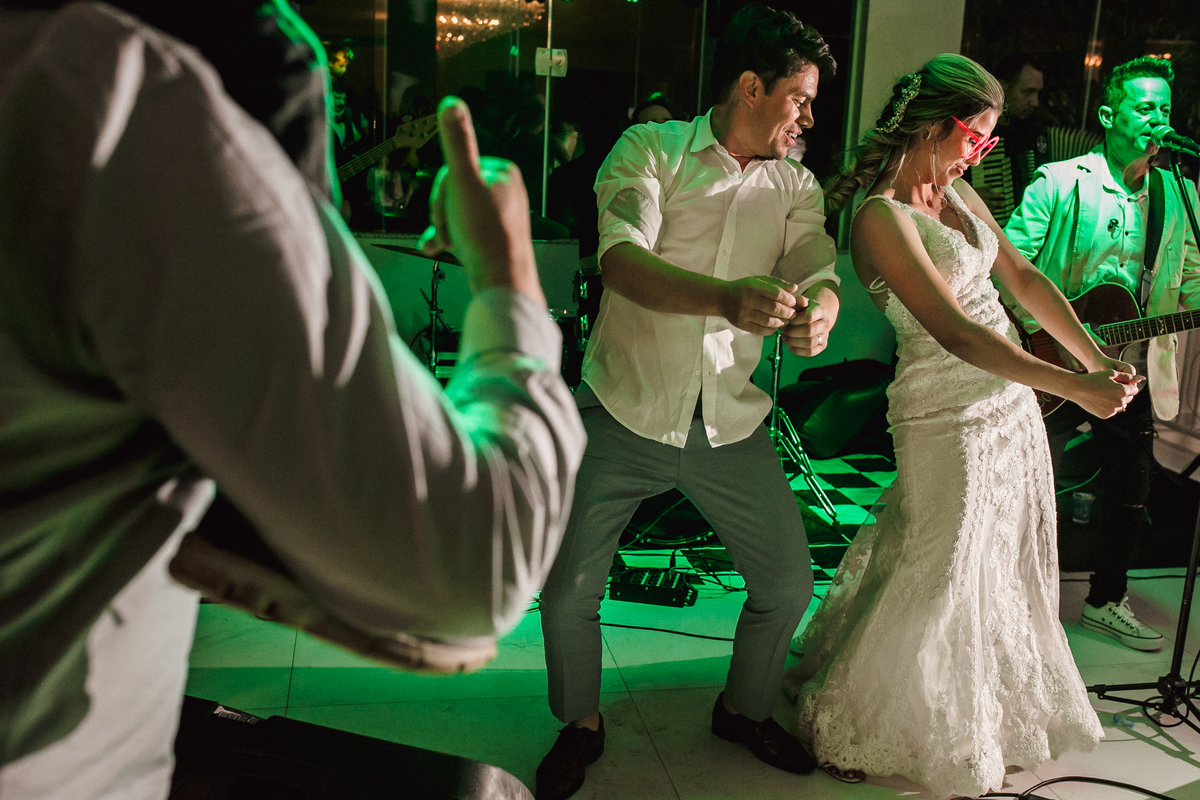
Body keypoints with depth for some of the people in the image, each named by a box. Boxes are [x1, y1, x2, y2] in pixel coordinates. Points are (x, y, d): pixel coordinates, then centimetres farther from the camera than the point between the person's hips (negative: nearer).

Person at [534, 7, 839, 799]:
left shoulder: (797, 185, 7)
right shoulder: (650, 149, -7)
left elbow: (818, 275, -6)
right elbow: (623, 263, -23)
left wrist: (817, 315, -32)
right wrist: (728, 299, -41)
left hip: (730, 422, 4)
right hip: (624, 410, -3)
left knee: (789, 583, 7)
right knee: (569, 590, -1)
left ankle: (745, 708, 37)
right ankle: (581, 724, 29)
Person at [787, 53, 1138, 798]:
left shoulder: (958, 192, 8)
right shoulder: (882, 216, -20)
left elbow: (1023, 276, 11)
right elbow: (954, 333, -27)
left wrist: (1096, 356, 1)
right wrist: (1073, 385, -27)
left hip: (1011, 399, 9)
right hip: (949, 416, -8)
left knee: (1003, 567, 19)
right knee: (940, 581, 2)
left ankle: (982, 720, 43)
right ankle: (847, 723, 25)